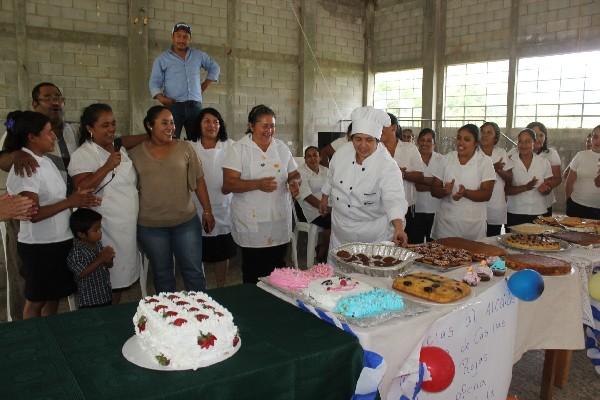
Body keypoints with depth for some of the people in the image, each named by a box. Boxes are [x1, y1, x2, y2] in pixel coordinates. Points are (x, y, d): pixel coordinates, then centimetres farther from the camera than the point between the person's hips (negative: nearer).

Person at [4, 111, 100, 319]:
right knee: (36, 301, 9)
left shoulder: (46, 161, 9)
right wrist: (70, 202, -23)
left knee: (53, 297, 18)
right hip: (39, 246, -8)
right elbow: (33, 213, -23)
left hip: (60, 240, 8)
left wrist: (80, 201, 0)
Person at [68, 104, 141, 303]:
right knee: (108, 280, 1)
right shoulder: (83, 155, -11)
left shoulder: (120, 149, 11)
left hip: (129, 227, 7)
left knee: (122, 276, 16)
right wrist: (107, 167, -27)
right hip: (105, 230, -7)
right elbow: (81, 189, -24)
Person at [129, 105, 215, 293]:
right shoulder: (136, 154, 1)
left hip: (186, 222, 0)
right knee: (162, 274, 13)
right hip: (150, 226, 1)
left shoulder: (185, 148, 0)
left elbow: (199, 181, 3)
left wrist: (207, 211, 1)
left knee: (193, 271, 6)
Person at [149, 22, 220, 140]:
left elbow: (215, 68, 28)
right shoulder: (162, 59, 7)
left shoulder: (199, 55, 15)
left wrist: (204, 86, 18)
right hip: (173, 106, -3)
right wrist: (160, 97, -16)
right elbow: (154, 83, 4)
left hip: (195, 105, 3)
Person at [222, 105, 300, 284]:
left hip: (280, 222, 4)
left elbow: (294, 173, 18)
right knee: (253, 272, 5)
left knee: (278, 271, 12)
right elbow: (229, 184, -12)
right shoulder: (238, 149, -4)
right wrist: (258, 184, -25)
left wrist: (294, 182, -6)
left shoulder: (281, 147, 9)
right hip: (251, 224, -4)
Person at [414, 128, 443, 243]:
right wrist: (432, 183, -14)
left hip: (435, 209, 2)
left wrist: (421, 179, -12)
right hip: (417, 208, -1)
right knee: (417, 242, 2)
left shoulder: (440, 159, 8)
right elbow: (417, 186, -6)